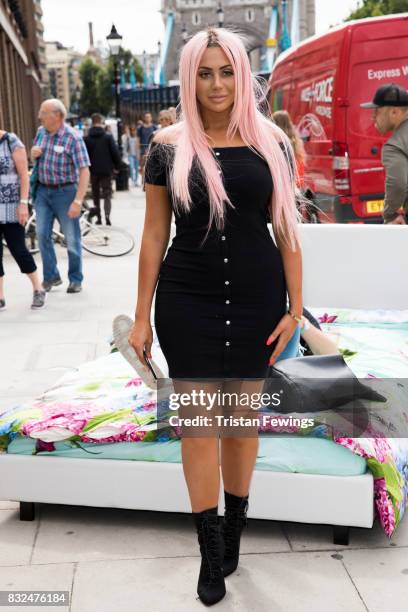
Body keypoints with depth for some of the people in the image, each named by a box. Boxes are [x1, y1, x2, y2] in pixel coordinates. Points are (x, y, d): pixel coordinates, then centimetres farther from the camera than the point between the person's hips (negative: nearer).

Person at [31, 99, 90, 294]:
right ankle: (51, 276, 13)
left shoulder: (73, 138, -16)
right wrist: (33, 154, -4)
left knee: (72, 238, 2)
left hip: (65, 192, -5)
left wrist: (78, 201, -25)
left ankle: (76, 280, 16)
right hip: (43, 190, 6)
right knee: (42, 234, 1)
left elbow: (84, 171, -19)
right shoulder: (41, 132, 5)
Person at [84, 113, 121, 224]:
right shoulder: (108, 137, -6)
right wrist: (117, 166, 8)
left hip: (93, 170, 2)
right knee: (107, 194, 2)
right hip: (106, 170, -1)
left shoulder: (87, 138, -2)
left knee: (95, 194, 14)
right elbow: (115, 153, -6)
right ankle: (107, 215, -18)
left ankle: (98, 217, 15)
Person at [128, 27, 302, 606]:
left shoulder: (270, 142, 1)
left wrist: (296, 307, -2)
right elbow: (154, 235, 2)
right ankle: (211, 551, 18)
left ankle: (233, 532, 31)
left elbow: (287, 228, 3)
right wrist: (142, 315, 0)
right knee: (198, 418, 1)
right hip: (187, 301, 0)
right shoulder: (168, 146, 0)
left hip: (256, 297, 1)